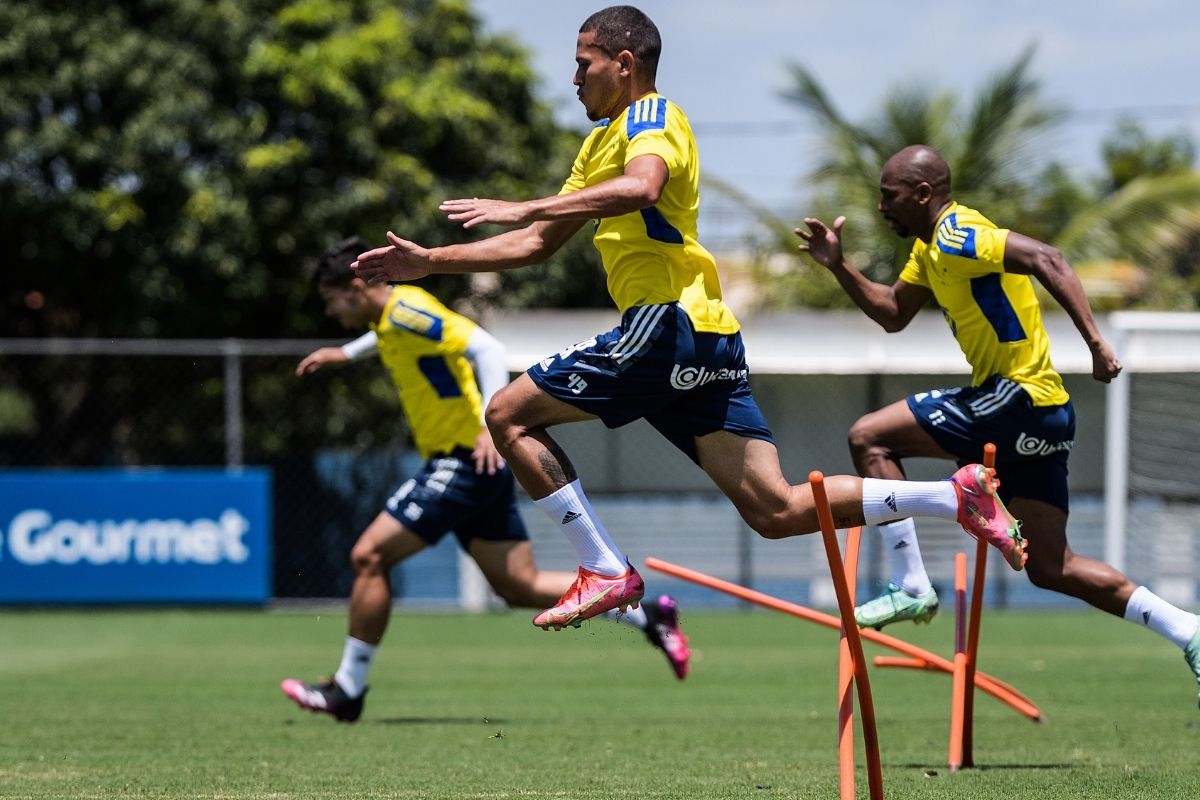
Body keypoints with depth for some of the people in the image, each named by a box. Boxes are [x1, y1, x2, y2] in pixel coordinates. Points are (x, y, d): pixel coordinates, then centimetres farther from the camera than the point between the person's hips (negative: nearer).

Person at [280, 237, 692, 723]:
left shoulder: (406, 314, -16)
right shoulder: (393, 314, 13)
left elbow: (487, 350, -26)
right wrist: (345, 354, 38)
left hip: (467, 462, -10)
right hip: (480, 467, 10)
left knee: (369, 555, -8)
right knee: (520, 586, 8)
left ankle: (348, 690, -2)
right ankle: (649, 616, 8)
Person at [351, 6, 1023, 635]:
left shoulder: (652, 117, -3)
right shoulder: (602, 141, 27)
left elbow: (640, 186, -28)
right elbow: (538, 245, 31)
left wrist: (523, 208, -28)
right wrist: (429, 262, 25)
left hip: (668, 325, -10)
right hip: (709, 342, 10)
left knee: (509, 415, -4)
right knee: (777, 511, 2)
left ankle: (608, 574, -8)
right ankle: (957, 496, 0)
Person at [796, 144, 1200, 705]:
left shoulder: (958, 236, -13)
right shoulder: (930, 247, 18)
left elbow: (1045, 260, -26)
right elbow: (892, 314, 30)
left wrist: (1095, 342, -33)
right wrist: (838, 267, 18)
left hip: (1018, 397, -10)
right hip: (1041, 419, 10)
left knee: (869, 438, -6)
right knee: (1051, 567, 9)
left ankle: (910, 587, -7)